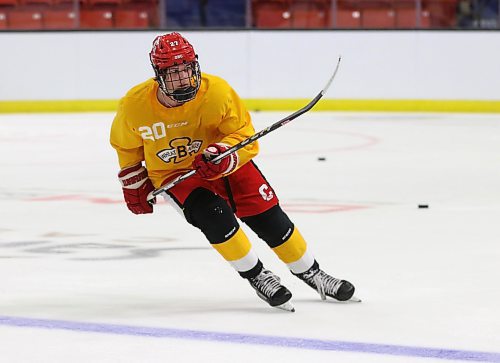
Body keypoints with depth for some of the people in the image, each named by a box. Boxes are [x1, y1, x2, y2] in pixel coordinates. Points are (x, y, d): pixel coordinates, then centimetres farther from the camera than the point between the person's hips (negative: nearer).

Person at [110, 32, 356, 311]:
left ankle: (310, 272, 20)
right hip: (173, 174, -1)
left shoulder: (217, 90, -24)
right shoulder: (135, 105, -19)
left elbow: (245, 138, -19)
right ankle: (257, 277, -10)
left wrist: (222, 156, -37)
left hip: (225, 162, 1)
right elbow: (127, 146, 3)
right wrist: (134, 184, 9)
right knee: (214, 214, -28)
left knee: (269, 217, -4)